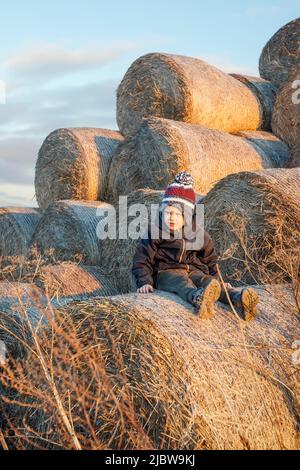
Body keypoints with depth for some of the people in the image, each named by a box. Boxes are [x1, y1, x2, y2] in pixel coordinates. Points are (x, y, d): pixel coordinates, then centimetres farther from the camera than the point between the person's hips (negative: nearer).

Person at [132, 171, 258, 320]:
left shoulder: (198, 233, 7)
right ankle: (198, 298, -70)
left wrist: (219, 280, 10)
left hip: (193, 270, 4)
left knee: (207, 280, -28)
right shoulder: (155, 231, -3)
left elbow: (210, 259, 20)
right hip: (166, 272, -3)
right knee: (181, 281, -36)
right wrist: (144, 283, -15)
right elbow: (142, 259, -2)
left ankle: (237, 299, -54)